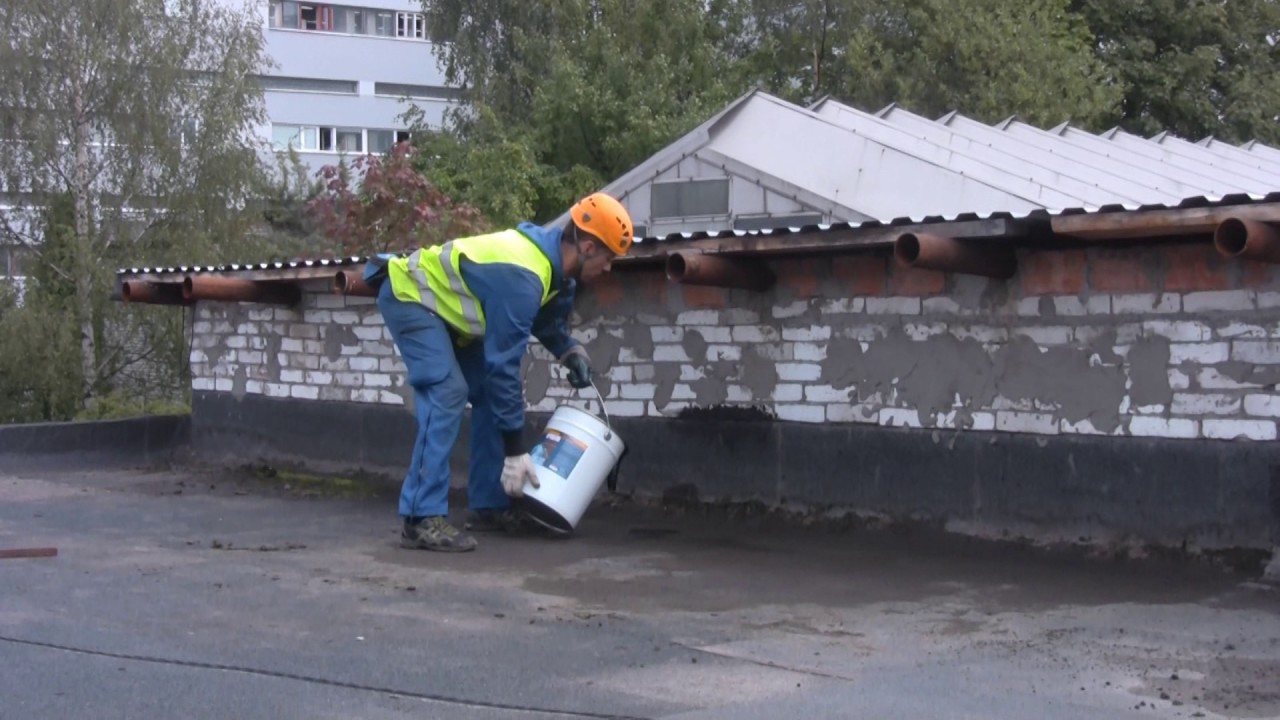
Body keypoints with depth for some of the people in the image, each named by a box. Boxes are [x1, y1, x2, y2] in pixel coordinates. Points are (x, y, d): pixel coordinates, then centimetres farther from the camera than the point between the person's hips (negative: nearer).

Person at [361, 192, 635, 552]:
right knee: (447, 393, -23)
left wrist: (571, 351, -5)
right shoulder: (523, 277, -33)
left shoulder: (553, 260, -4)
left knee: (490, 393, 7)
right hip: (408, 295, -10)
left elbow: (547, 318, 16)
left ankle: (487, 506, 11)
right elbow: (504, 363, -31)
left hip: (442, 302, 10)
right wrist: (515, 450, -27)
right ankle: (422, 518, -26)